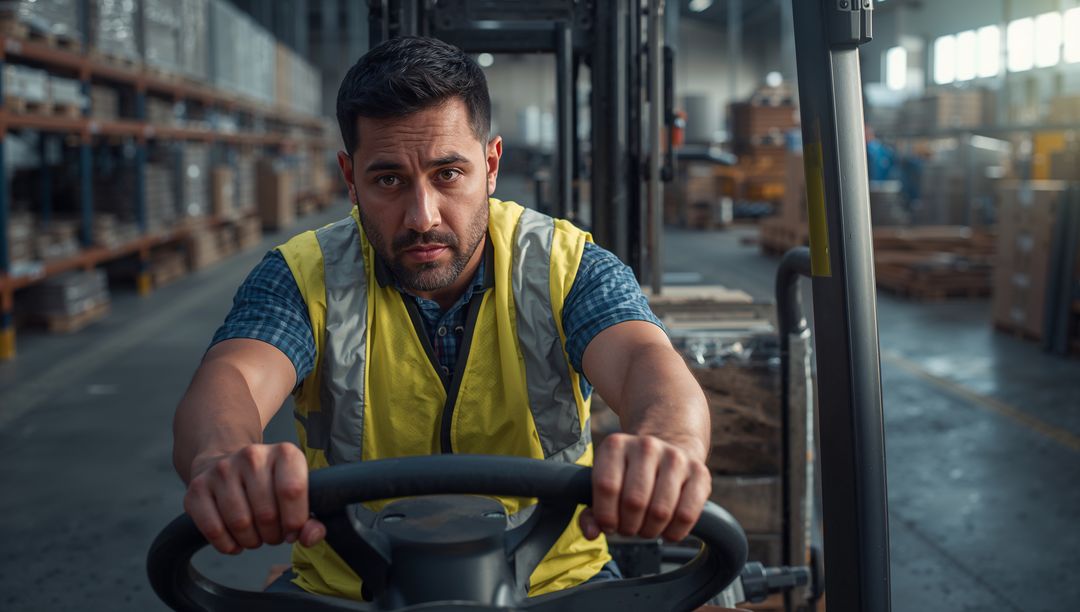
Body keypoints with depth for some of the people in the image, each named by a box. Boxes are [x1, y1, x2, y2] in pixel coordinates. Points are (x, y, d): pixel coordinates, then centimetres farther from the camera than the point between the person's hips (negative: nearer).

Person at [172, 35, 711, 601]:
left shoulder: (569, 268, -7)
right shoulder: (305, 278, -7)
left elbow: (647, 362, -25)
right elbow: (227, 382, -25)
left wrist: (666, 448, -52)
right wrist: (223, 460, -52)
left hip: (553, 581, 0)